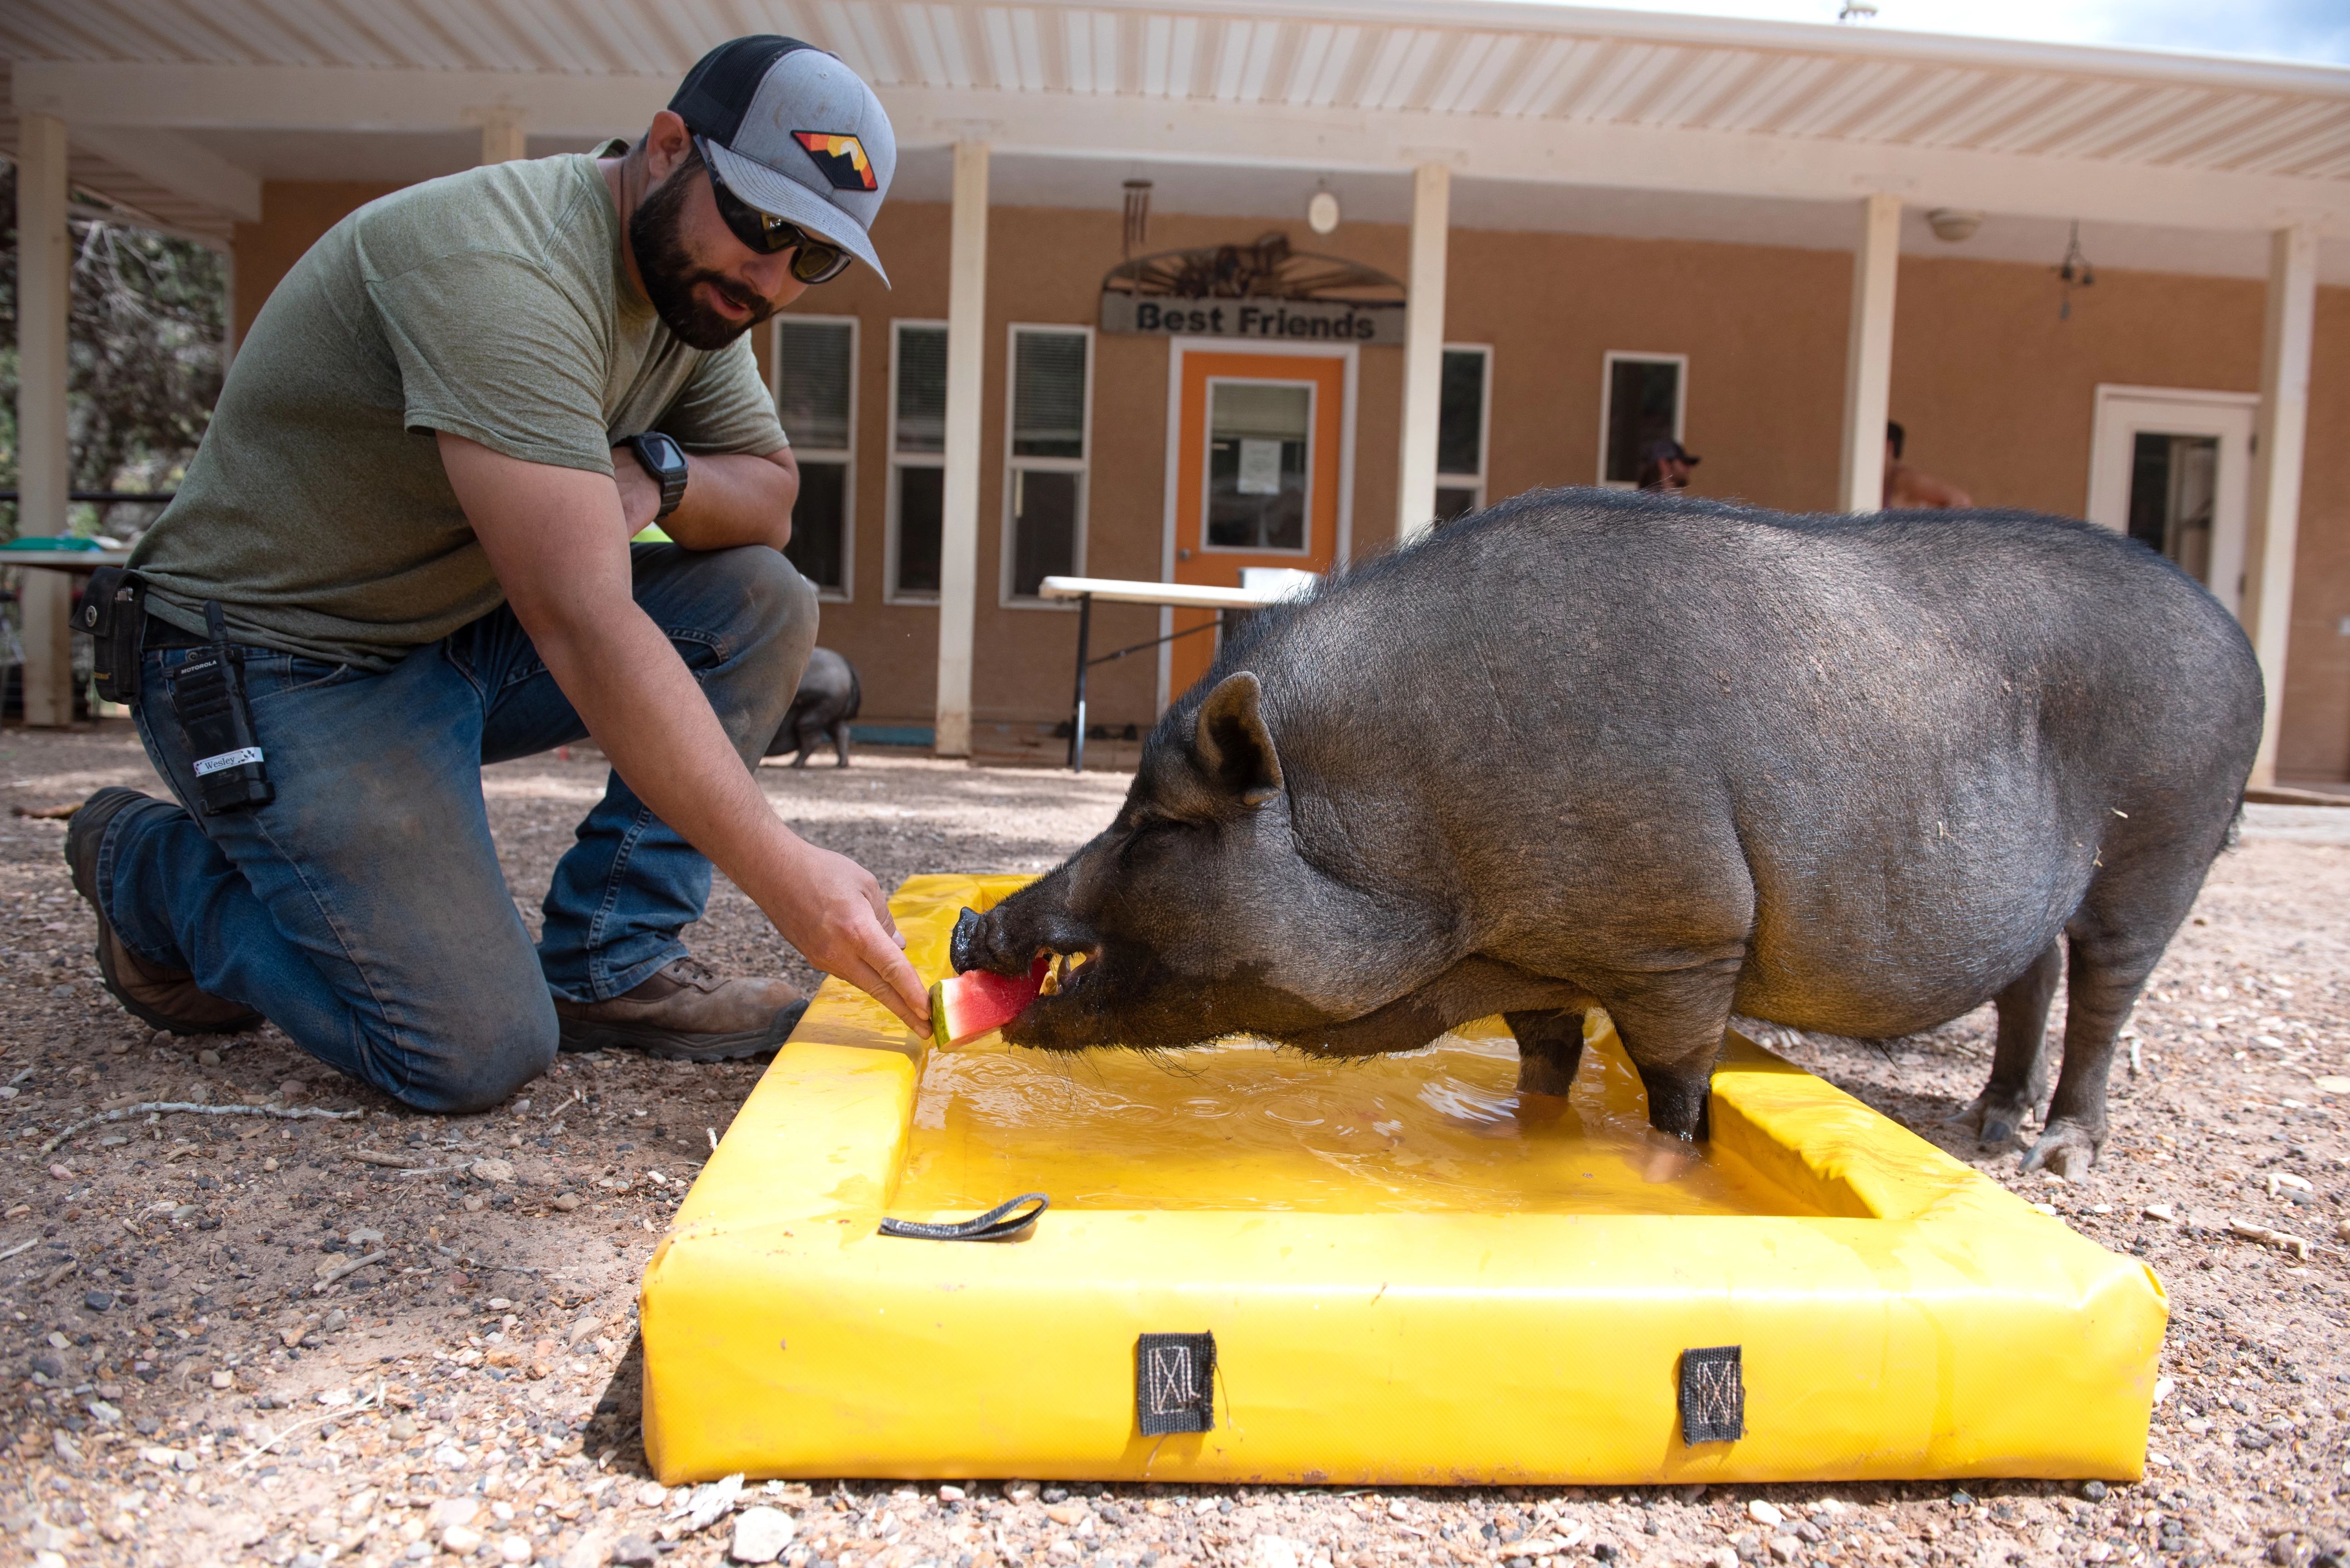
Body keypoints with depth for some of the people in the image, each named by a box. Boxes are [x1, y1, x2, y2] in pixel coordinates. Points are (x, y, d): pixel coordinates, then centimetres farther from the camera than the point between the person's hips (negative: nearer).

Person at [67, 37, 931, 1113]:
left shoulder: (695, 276, 1)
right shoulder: (502, 269, -28)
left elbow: (774, 495, 7)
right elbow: (585, 628, -36)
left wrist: (657, 474, -17)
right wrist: (783, 874, -38)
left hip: (461, 634, 8)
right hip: (282, 663, -8)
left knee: (764, 602, -9)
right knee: (476, 1053, -17)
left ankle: (607, 968, -4)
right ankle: (154, 871, 9)